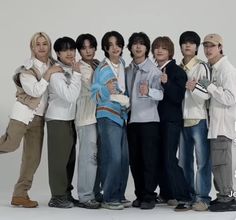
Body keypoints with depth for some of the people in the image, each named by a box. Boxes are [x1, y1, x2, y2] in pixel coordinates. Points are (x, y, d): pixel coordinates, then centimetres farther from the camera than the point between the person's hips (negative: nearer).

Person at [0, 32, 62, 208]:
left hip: (39, 117, 5)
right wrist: (48, 74, -16)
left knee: (33, 158, 4)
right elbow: (35, 91, -15)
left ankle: (20, 195, 11)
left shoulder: (53, 65, 10)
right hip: (23, 112, -5)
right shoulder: (27, 68, -5)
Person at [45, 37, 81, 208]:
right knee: (59, 158, -5)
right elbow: (70, 96, -24)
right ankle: (57, 196, 2)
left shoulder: (72, 70, 7)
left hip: (71, 118, 8)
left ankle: (66, 194, 22)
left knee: (70, 158, 13)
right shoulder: (55, 73, -15)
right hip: (58, 119, -8)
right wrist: (76, 74, -21)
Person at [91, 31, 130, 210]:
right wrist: (106, 90, -25)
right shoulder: (102, 68, -8)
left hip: (122, 116, 6)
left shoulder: (123, 65, 9)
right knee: (113, 158, -11)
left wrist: (127, 102, 12)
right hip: (108, 116, -6)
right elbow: (95, 95, -10)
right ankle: (109, 198, -2)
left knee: (124, 158, 6)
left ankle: (119, 195, 15)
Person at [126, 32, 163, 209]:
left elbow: (161, 94, -18)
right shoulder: (127, 71, 13)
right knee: (134, 160, 8)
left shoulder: (154, 70, -5)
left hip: (149, 119, -6)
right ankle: (140, 195, 18)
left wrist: (149, 91, -37)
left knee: (149, 159, -5)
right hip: (132, 119, 6)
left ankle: (149, 196, 1)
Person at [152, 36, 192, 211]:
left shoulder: (177, 71, -5)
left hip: (171, 120, -6)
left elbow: (178, 97, -14)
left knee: (170, 159, -14)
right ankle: (167, 194, 19)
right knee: (160, 158, 8)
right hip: (156, 119, 7)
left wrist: (166, 83, -27)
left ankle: (184, 198, -11)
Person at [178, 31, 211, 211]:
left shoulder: (202, 67, -4)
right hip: (182, 120, 6)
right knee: (184, 160, 10)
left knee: (202, 160, -6)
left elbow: (206, 94, -10)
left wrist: (194, 87, -30)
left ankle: (202, 197, -3)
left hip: (199, 119, -6)